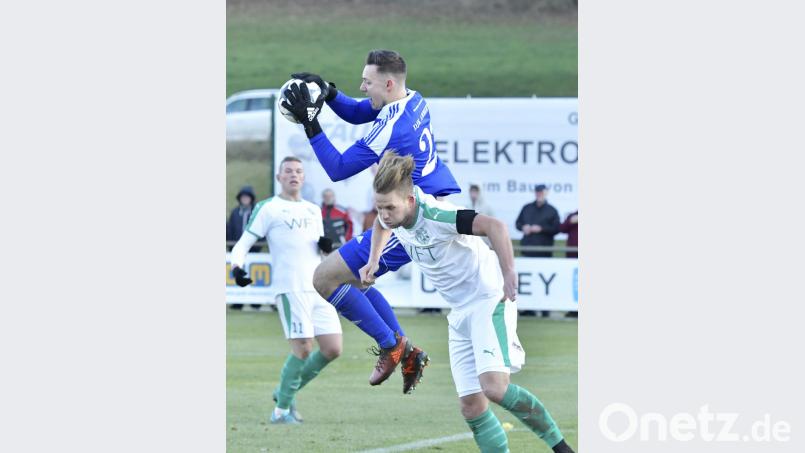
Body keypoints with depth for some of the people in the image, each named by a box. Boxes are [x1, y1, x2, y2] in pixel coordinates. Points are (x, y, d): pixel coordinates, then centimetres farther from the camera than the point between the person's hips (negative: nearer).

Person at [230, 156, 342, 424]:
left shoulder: (313, 210, 21)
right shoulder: (268, 208, 2)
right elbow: (243, 243, -2)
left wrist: (326, 246, 6)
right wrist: (237, 267, -22)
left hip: (318, 288, 7)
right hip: (290, 289, -7)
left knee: (333, 349, 0)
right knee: (303, 349, -14)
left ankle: (287, 391, 18)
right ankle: (281, 410, 0)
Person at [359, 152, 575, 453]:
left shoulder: (435, 215, -26)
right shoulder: (395, 217, -1)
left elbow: (494, 226, -36)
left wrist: (508, 275, -41)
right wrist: (374, 261, 14)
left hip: (489, 300, -9)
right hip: (460, 313, 9)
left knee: (494, 387, -26)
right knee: (472, 406, -1)